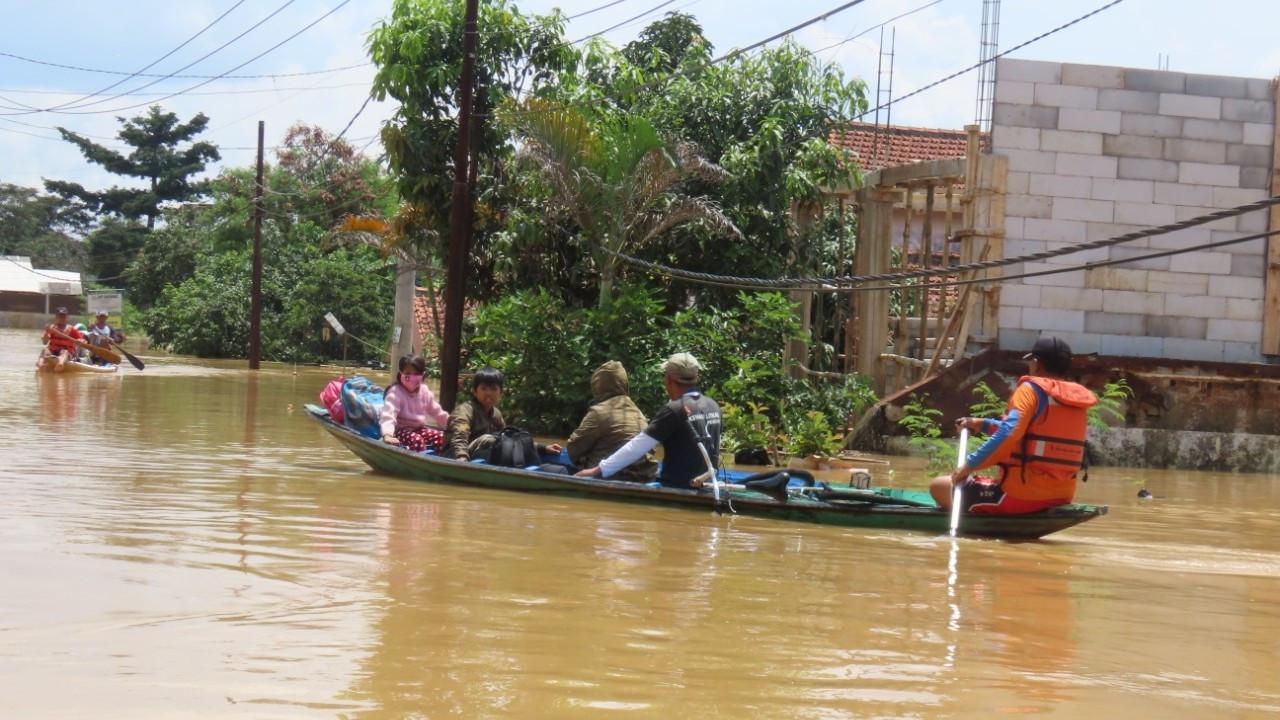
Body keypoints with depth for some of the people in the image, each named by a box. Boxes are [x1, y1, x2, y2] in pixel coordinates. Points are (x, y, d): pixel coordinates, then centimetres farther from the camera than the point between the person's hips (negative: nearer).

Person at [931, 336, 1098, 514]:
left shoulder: (1032, 390, -10)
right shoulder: (1079, 401, 11)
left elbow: (1009, 434, -25)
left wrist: (971, 463, -19)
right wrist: (984, 424, 27)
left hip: (1022, 496, -8)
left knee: (940, 487, 1)